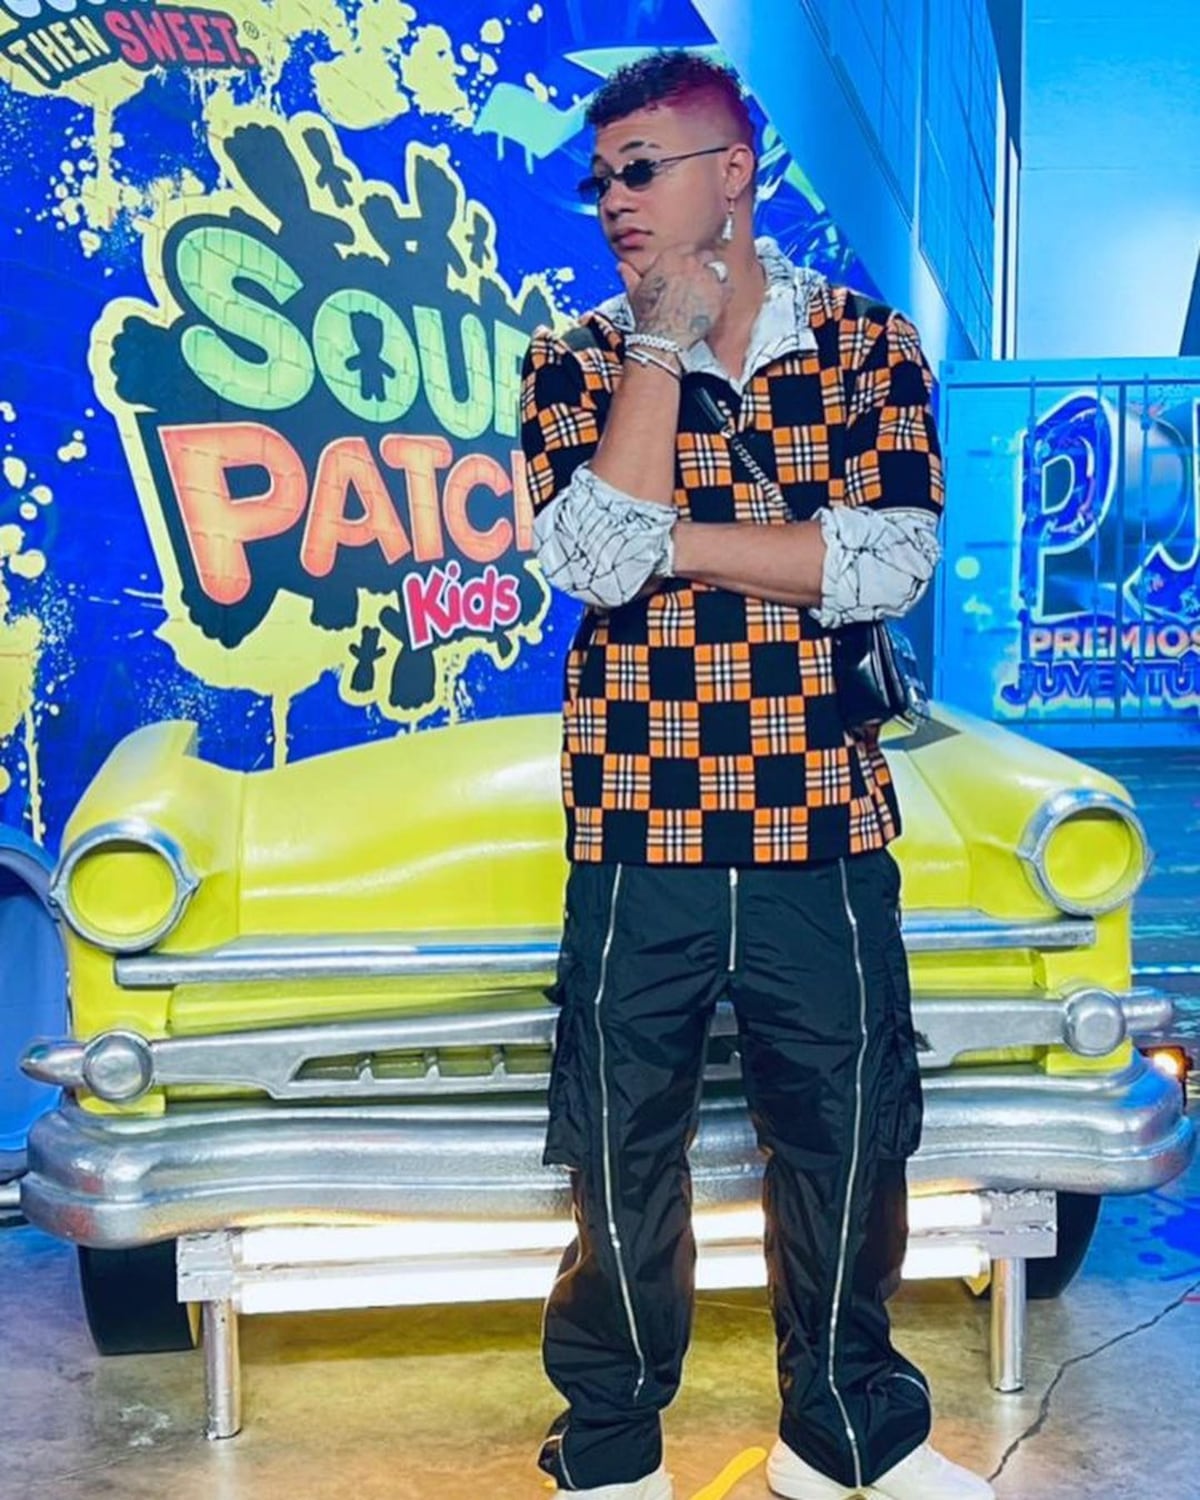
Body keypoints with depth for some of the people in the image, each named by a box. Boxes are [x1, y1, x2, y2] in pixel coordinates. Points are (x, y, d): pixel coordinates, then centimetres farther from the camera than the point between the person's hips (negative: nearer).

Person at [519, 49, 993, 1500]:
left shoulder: (871, 351, 2)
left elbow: (890, 565, -12)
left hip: (825, 833, 1)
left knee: (849, 1139, 13)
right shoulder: (577, 367, 3)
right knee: (624, 1155, 11)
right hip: (636, 836, 0)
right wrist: (663, 343, -12)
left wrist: (665, 537, -12)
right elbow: (593, 561, -15)